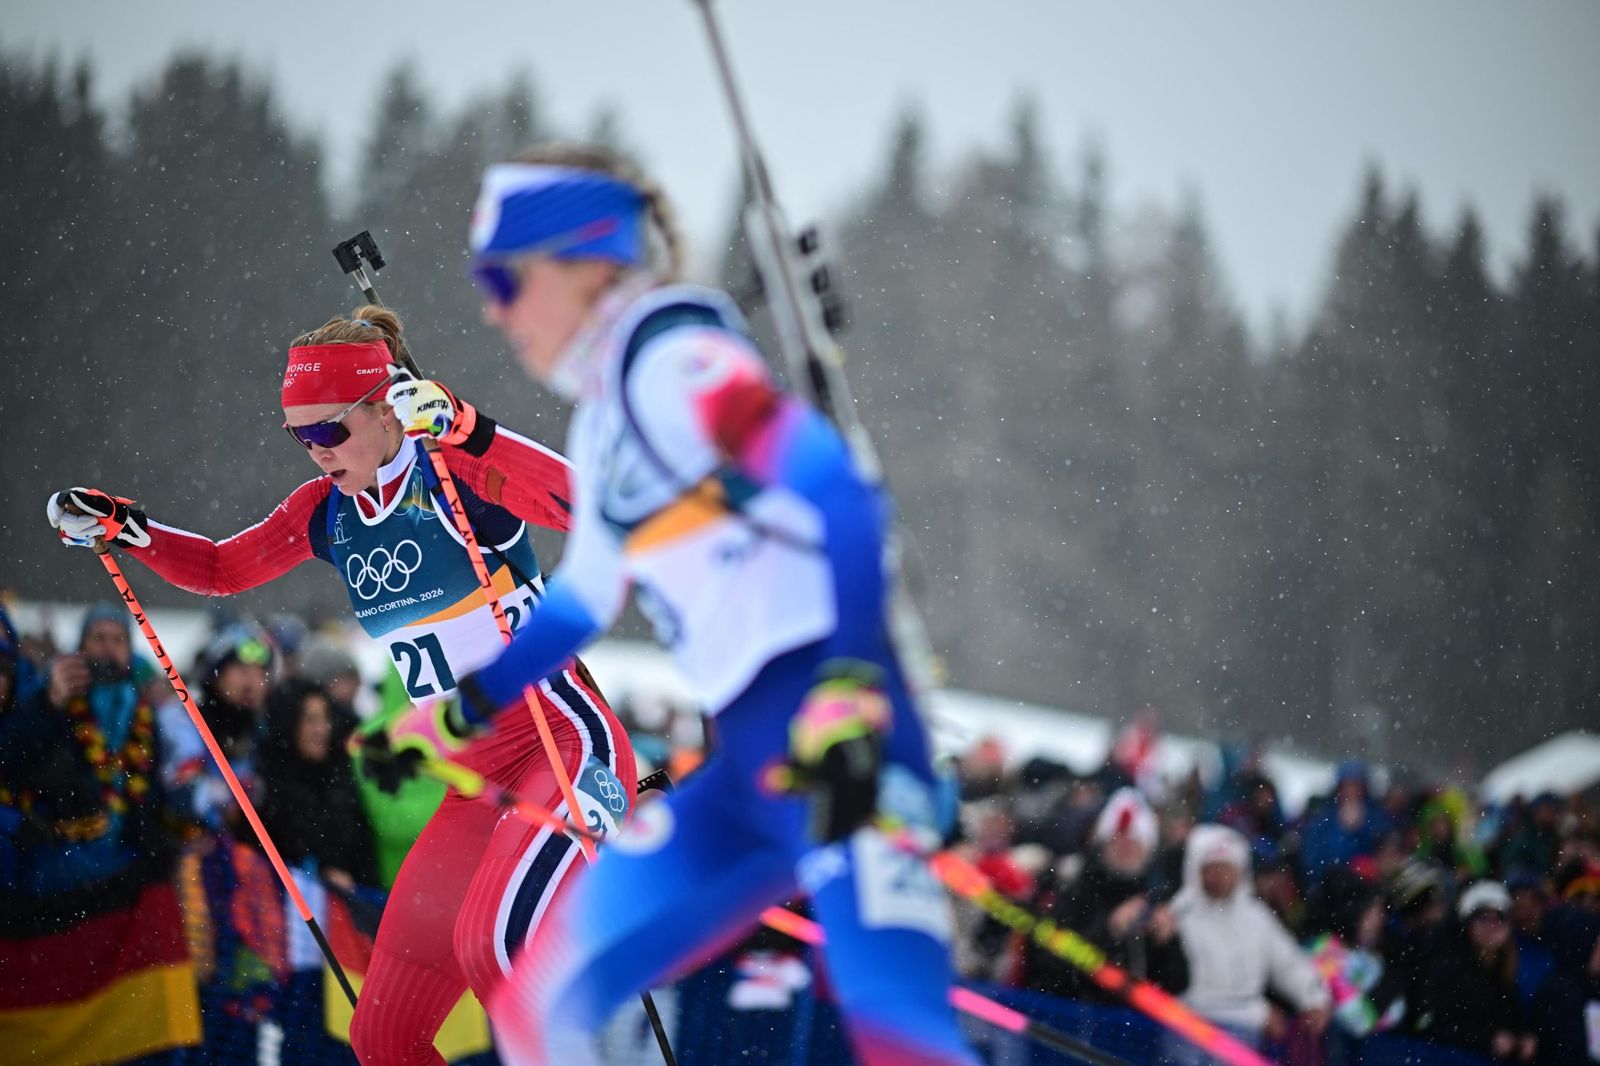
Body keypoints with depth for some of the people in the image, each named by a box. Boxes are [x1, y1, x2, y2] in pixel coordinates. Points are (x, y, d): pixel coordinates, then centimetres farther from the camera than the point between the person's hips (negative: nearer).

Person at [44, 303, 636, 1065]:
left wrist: (471, 433, -36)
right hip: (475, 784, 8)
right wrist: (125, 529, 10)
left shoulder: (461, 472, -12)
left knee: (491, 942, -36)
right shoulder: (327, 511, 9)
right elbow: (220, 569, 25)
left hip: (567, 741, -8)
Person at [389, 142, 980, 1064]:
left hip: (843, 746, -10)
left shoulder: (673, 363, -9)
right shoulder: (604, 416, 19)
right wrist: (458, 709, 38)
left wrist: (846, 697, -33)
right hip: (746, 763, 10)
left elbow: (839, 504, -22)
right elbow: (586, 595, 35)